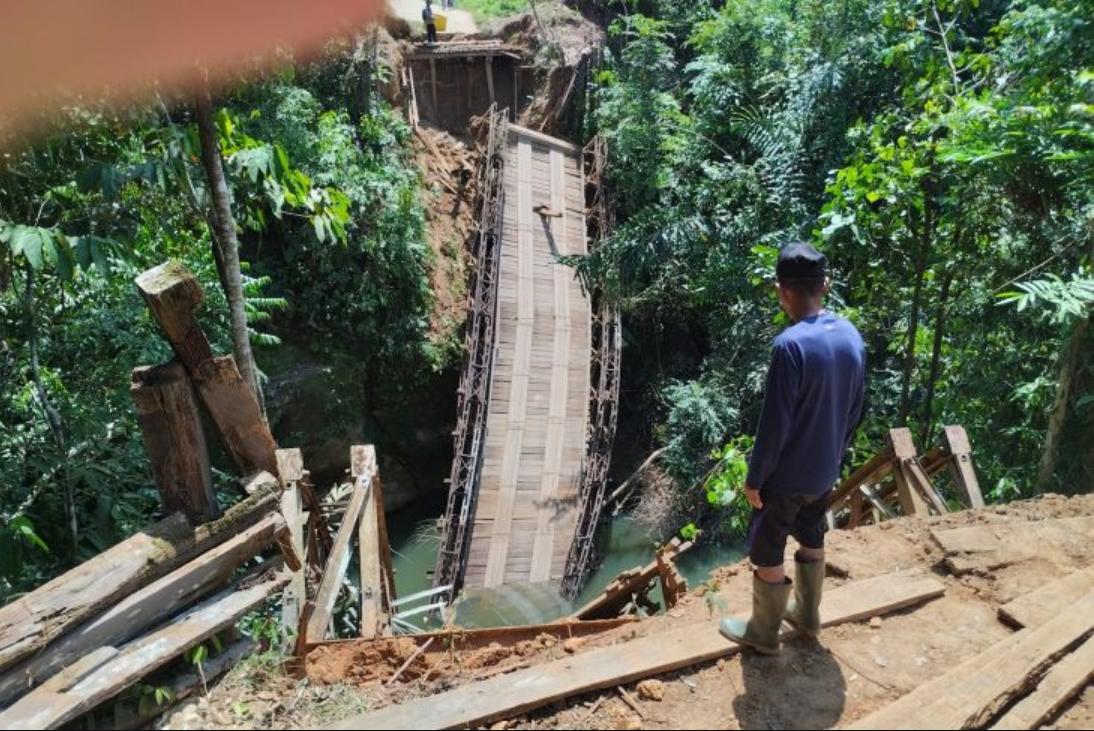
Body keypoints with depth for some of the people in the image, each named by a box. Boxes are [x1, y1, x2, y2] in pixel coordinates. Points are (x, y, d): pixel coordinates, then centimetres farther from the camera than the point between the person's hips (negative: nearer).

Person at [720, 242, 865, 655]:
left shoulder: (791, 344, -28)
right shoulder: (852, 336, -4)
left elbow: (774, 425, -25)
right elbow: (855, 411, 7)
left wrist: (754, 478, -12)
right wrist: (835, 453, 20)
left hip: (787, 475, -7)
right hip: (825, 470, 7)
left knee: (766, 554, 12)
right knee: (811, 540, 26)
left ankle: (763, 633, 29)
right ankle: (807, 615, 45)